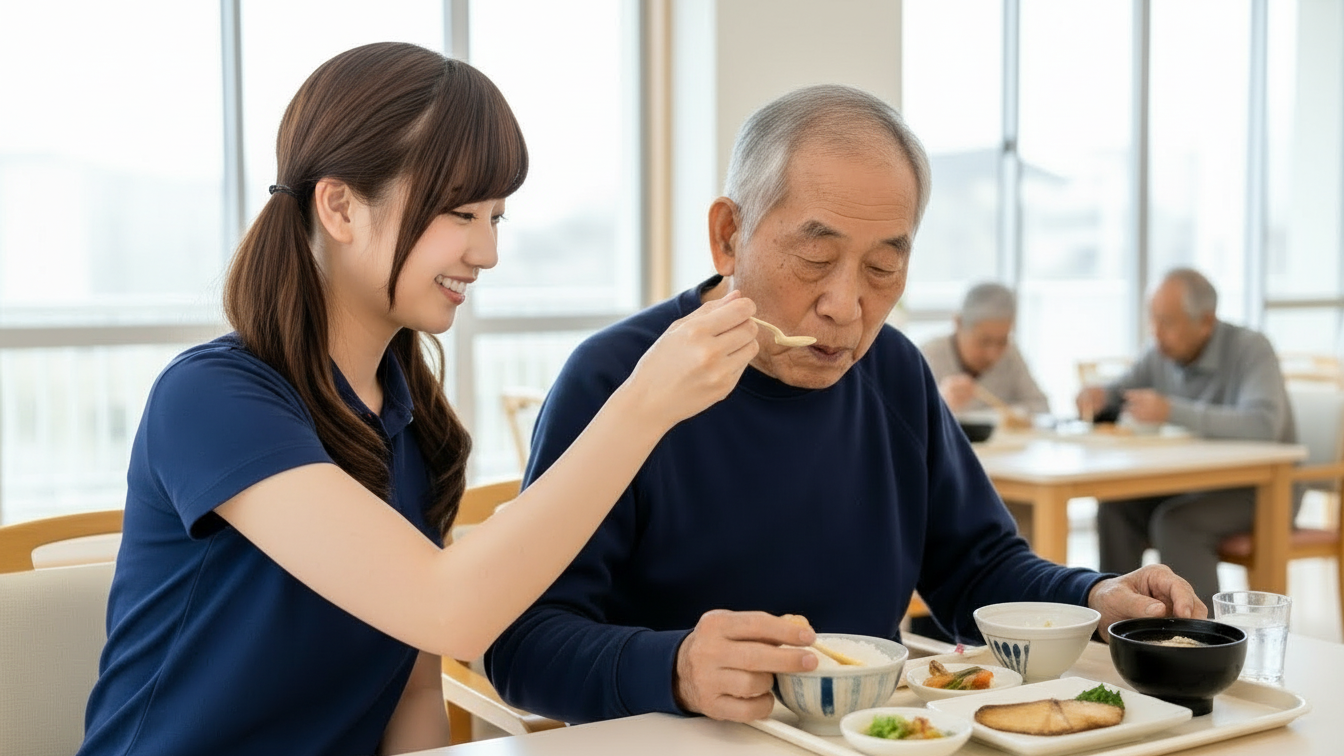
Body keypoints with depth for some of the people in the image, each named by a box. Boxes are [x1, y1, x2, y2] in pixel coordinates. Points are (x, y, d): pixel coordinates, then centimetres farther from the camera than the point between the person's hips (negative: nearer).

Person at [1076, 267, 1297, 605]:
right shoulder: (1160, 355, -1)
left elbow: (1264, 425, -35)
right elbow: (1116, 396, 11)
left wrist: (1172, 411, -39)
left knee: (1174, 522, -29)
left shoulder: (1250, 348, -19)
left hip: (1262, 487, -6)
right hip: (1197, 483, 6)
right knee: (1116, 508, -15)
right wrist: (1097, 397, -15)